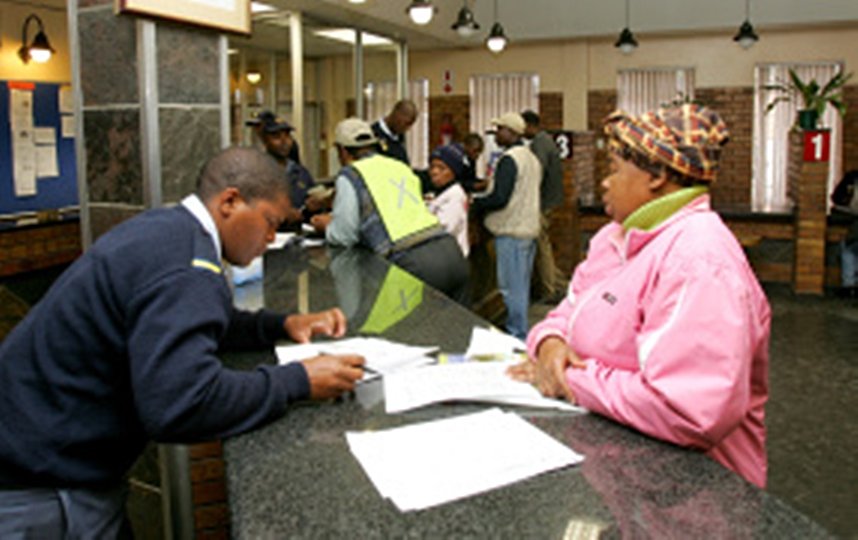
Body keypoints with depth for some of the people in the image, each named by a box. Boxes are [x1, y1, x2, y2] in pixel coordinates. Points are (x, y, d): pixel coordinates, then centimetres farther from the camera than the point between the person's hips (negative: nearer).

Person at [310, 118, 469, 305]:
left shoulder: (350, 175, 5)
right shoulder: (401, 166, 25)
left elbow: (344, 236, 4)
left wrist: (327, 226, 27)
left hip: (415, 262, -6)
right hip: (450, 249, 6)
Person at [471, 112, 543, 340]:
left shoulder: (509, 159, -15)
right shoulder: (531, 158, 15)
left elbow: (499, 198, -21)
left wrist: (474, 203, -6)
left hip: (511, 231, -10)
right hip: (529, 228, 10)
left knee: (512, 288, -4)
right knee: (521, 285, 16)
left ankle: (517, 336, 0)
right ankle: (521, 332, 24)